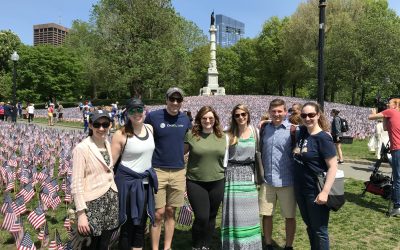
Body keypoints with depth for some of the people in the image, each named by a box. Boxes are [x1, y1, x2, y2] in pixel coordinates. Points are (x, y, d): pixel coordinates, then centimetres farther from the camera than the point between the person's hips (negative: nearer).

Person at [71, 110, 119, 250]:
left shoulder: (108, 145, 6)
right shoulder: (81, 148, -14)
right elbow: (76, 183, -15)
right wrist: (81, 213, -17)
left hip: (111, 201, 6)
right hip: (93, 203, -6)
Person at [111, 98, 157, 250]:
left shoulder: (150, 129, 3)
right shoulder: (121, 134, -14)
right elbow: (110, 162, -12)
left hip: (146, 181, 5)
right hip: (128, 181, -5)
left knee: (141, 223, 16)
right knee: (128, 225, 6)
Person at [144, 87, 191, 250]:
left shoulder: (185, 119, 5)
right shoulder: (153, 116, -7)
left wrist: (178, 155, 10)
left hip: (179, 172, 3)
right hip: (157, 171, -3)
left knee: (170, 212, 12)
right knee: (158, 213, 0)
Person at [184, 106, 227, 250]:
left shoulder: (222, 136, 3)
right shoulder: (191, 135, -5)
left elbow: (226, 156, 14)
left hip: (217, 183, 3)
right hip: (195, 183, -3)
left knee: (211, 217, 13)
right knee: (201, 217, -6)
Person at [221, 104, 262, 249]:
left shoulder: (255, 132, 4)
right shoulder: (229, 134, -1)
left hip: (249, 175, 2)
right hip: (233, 175, -2)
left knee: (249, 212, 7)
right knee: (234, 211, 2)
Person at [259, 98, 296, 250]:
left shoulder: (292, 129, -7)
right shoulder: (264, 128, 4)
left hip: (286, 180, -3)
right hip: (267, 179, 3)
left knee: (289, 216, 9)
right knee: (266, 214, 11)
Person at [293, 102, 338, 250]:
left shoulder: (323, 138, -17)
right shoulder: (302, 131, 3)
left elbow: (333, 166, -19)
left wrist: (325, 191, -25)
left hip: (315, 191, -7)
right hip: (300, 189, 7)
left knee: (319, 230, 8)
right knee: (309, 226, 22)